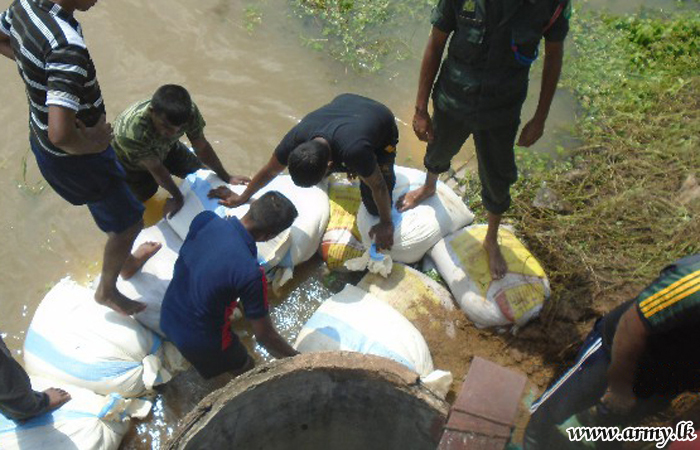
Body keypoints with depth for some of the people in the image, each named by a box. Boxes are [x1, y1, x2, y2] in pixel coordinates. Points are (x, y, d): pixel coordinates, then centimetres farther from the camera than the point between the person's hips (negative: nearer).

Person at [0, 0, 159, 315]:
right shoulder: (67, 45, -38)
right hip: (73, 158, -9)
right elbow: (61, 134, -44)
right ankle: (107, 290, 37)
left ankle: (126, 261, 56)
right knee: (129, 221, 14)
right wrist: (93, 142, -23)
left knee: (112, 204, 31)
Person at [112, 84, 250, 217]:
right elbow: (156, 168, -32)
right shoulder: (132, 133, -47)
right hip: (132, 162, -3)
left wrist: (226, 177, -14)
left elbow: (202, 147, -20)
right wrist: (178, 198, -20)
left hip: (163, 147, 4)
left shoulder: (189, 111, -36)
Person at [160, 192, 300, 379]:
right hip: (199, 341, -5)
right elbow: (265, 335, -23)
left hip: (167, 317, 5)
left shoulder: (205, 219, -19)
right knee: (246, 369, 22)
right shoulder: (251, 273, -35)